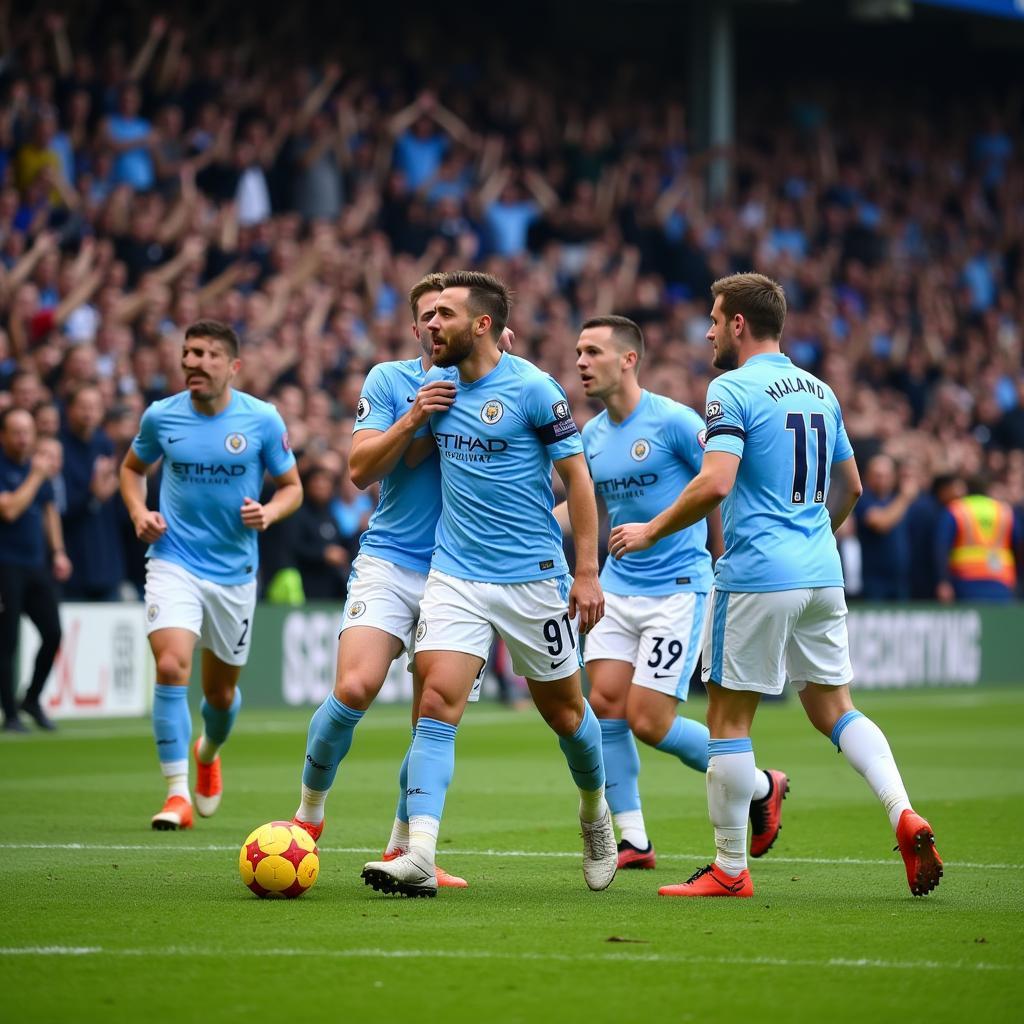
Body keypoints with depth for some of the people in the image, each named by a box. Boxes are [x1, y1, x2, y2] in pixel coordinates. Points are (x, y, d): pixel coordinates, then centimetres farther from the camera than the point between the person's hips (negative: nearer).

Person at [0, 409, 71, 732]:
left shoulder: (40, 462, 12)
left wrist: (58, 552, 16)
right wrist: (36, 476, -17)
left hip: (36, 564, 6)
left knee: (53, 634, 1)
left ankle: (33, 699, 20)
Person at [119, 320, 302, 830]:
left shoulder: (262, 420, -6)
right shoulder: (160, 416, -2)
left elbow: (291, 487, 4)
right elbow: (132, 467, 16)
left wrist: (270, 512, -17)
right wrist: (138, 512, -3)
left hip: (234, 572, 1)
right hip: (174, 562, -1)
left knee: (221, 692, 12)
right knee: (171, 665, -23)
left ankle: (209, 753, 48)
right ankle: (177, 795, -17)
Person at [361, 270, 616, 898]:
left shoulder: (532, 388, -11)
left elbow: (578, 478, -8)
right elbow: (395, 461, 25)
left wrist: (588, 573, -11)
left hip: (534, 580, -4)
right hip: (456, 575, 4)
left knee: (563, 710, 11)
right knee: (437, 704, -13)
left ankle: (597, 812, 40)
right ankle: (419, 859, -20)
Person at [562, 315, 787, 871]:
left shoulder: (674, 421, -14)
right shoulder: (592, 434, 8)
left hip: (677, 589, -7)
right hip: (618, 585, 7)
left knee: (649, 721, -9)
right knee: (605, 702, -3)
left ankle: (760, 786, 13)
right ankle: (633, 839, 8)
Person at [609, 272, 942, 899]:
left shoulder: (733, 390, -9)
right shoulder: (820, 391, 14)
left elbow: (715, 484, -21)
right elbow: (853, 488, 22)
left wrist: (650, 532, -8)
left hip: (756, 575, -7)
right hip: (821, 573, 7)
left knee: (728, 717, 2)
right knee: (834, 707, 12)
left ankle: (730, 870, 6)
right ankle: (904, 814, -8)